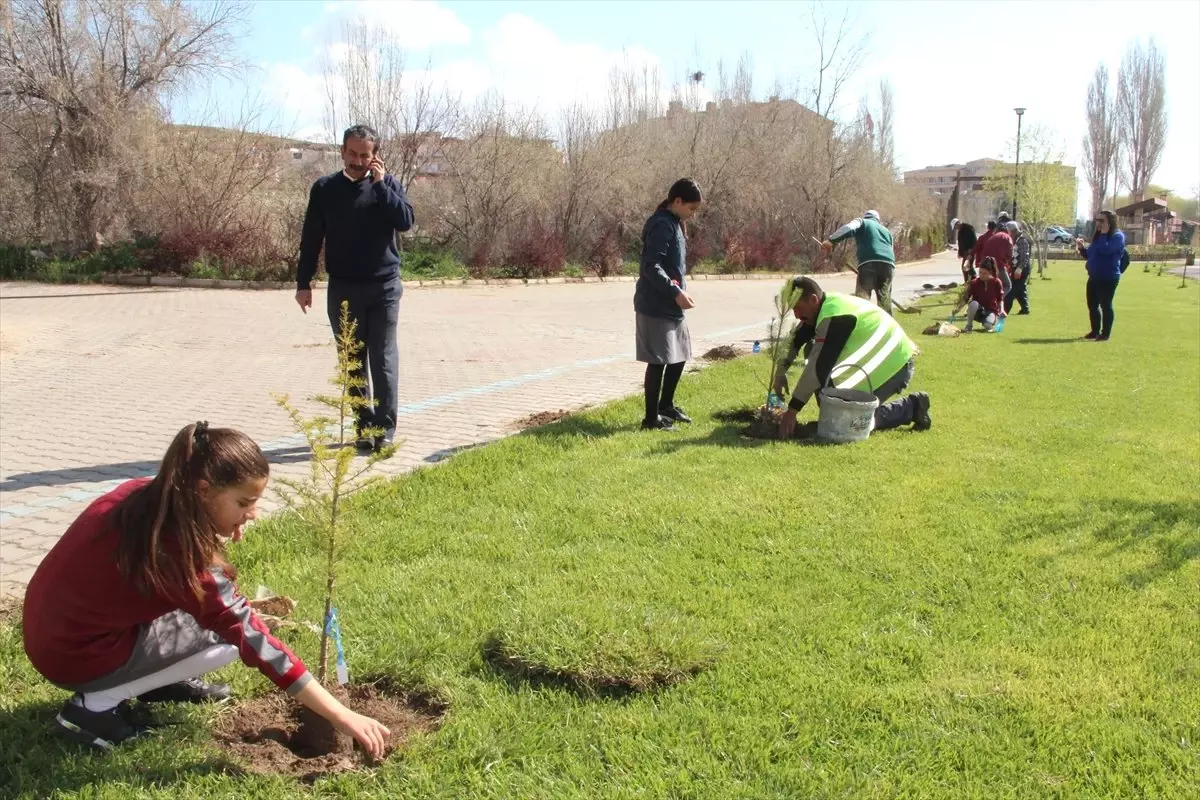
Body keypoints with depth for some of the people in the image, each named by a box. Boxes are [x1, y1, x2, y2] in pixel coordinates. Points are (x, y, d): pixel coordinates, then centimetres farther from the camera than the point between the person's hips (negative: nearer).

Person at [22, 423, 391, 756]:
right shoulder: (174, 551, -30)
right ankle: (95, 704, -5)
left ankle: (163, 679, 15)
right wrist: (343, 717, -25)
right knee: (230, 633, -10)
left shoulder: (143, 495, -8)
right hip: (74, 656, -8)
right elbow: (253, 642, -28)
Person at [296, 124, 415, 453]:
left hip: (384, 287, -1)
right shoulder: (324, 188, 4)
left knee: (384, 360, -2)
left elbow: (406, 221, -13)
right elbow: (311, 239, 5)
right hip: (343, 289, 1)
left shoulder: (388, 184, 3)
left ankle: (385, 429, 2)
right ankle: (364, 427, 15)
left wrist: (380, 185, -15)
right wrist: (303, 282, 2)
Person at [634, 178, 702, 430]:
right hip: (656, 306, -10)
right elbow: (651, 267, -23)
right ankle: (651, 418, 5)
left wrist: (680, 291, 11)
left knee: (679, 356, 17)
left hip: (671, 306, 10)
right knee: (659, 360, -4)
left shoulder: (674, 223, 15)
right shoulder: (662, 225, -16)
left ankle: (666, 405, 32)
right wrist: (676, 292, -24)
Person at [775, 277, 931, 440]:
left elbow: (819, 367, -29)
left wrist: (792, 410, -26)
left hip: (894, 364, -10)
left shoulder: (834, 316, -26)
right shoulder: (828, 305, 2)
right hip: (880, 359, 10)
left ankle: (912, 407, -1)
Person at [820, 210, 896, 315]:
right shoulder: (886, 230, 37)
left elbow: (848, 228, -1)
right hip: (888, 264, 5)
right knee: (885, 298, 14)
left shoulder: (862, 222, 22)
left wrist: (831, 241, -11)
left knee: (862, 296, -12)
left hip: (869, 263, -5)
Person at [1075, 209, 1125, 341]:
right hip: (1094, 277, 8)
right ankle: (1095, 331, 22)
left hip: (1108, 278, -8)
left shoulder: (1117, 236, -9)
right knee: (1092, 305, 11)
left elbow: (1104, 250, -26)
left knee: (1105, 305, -3)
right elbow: (1090, 255, 22)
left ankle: (1106, 334, 4)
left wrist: (1104, 233, -19)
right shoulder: (1097, 236, 16)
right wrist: (1082, 247, 4)